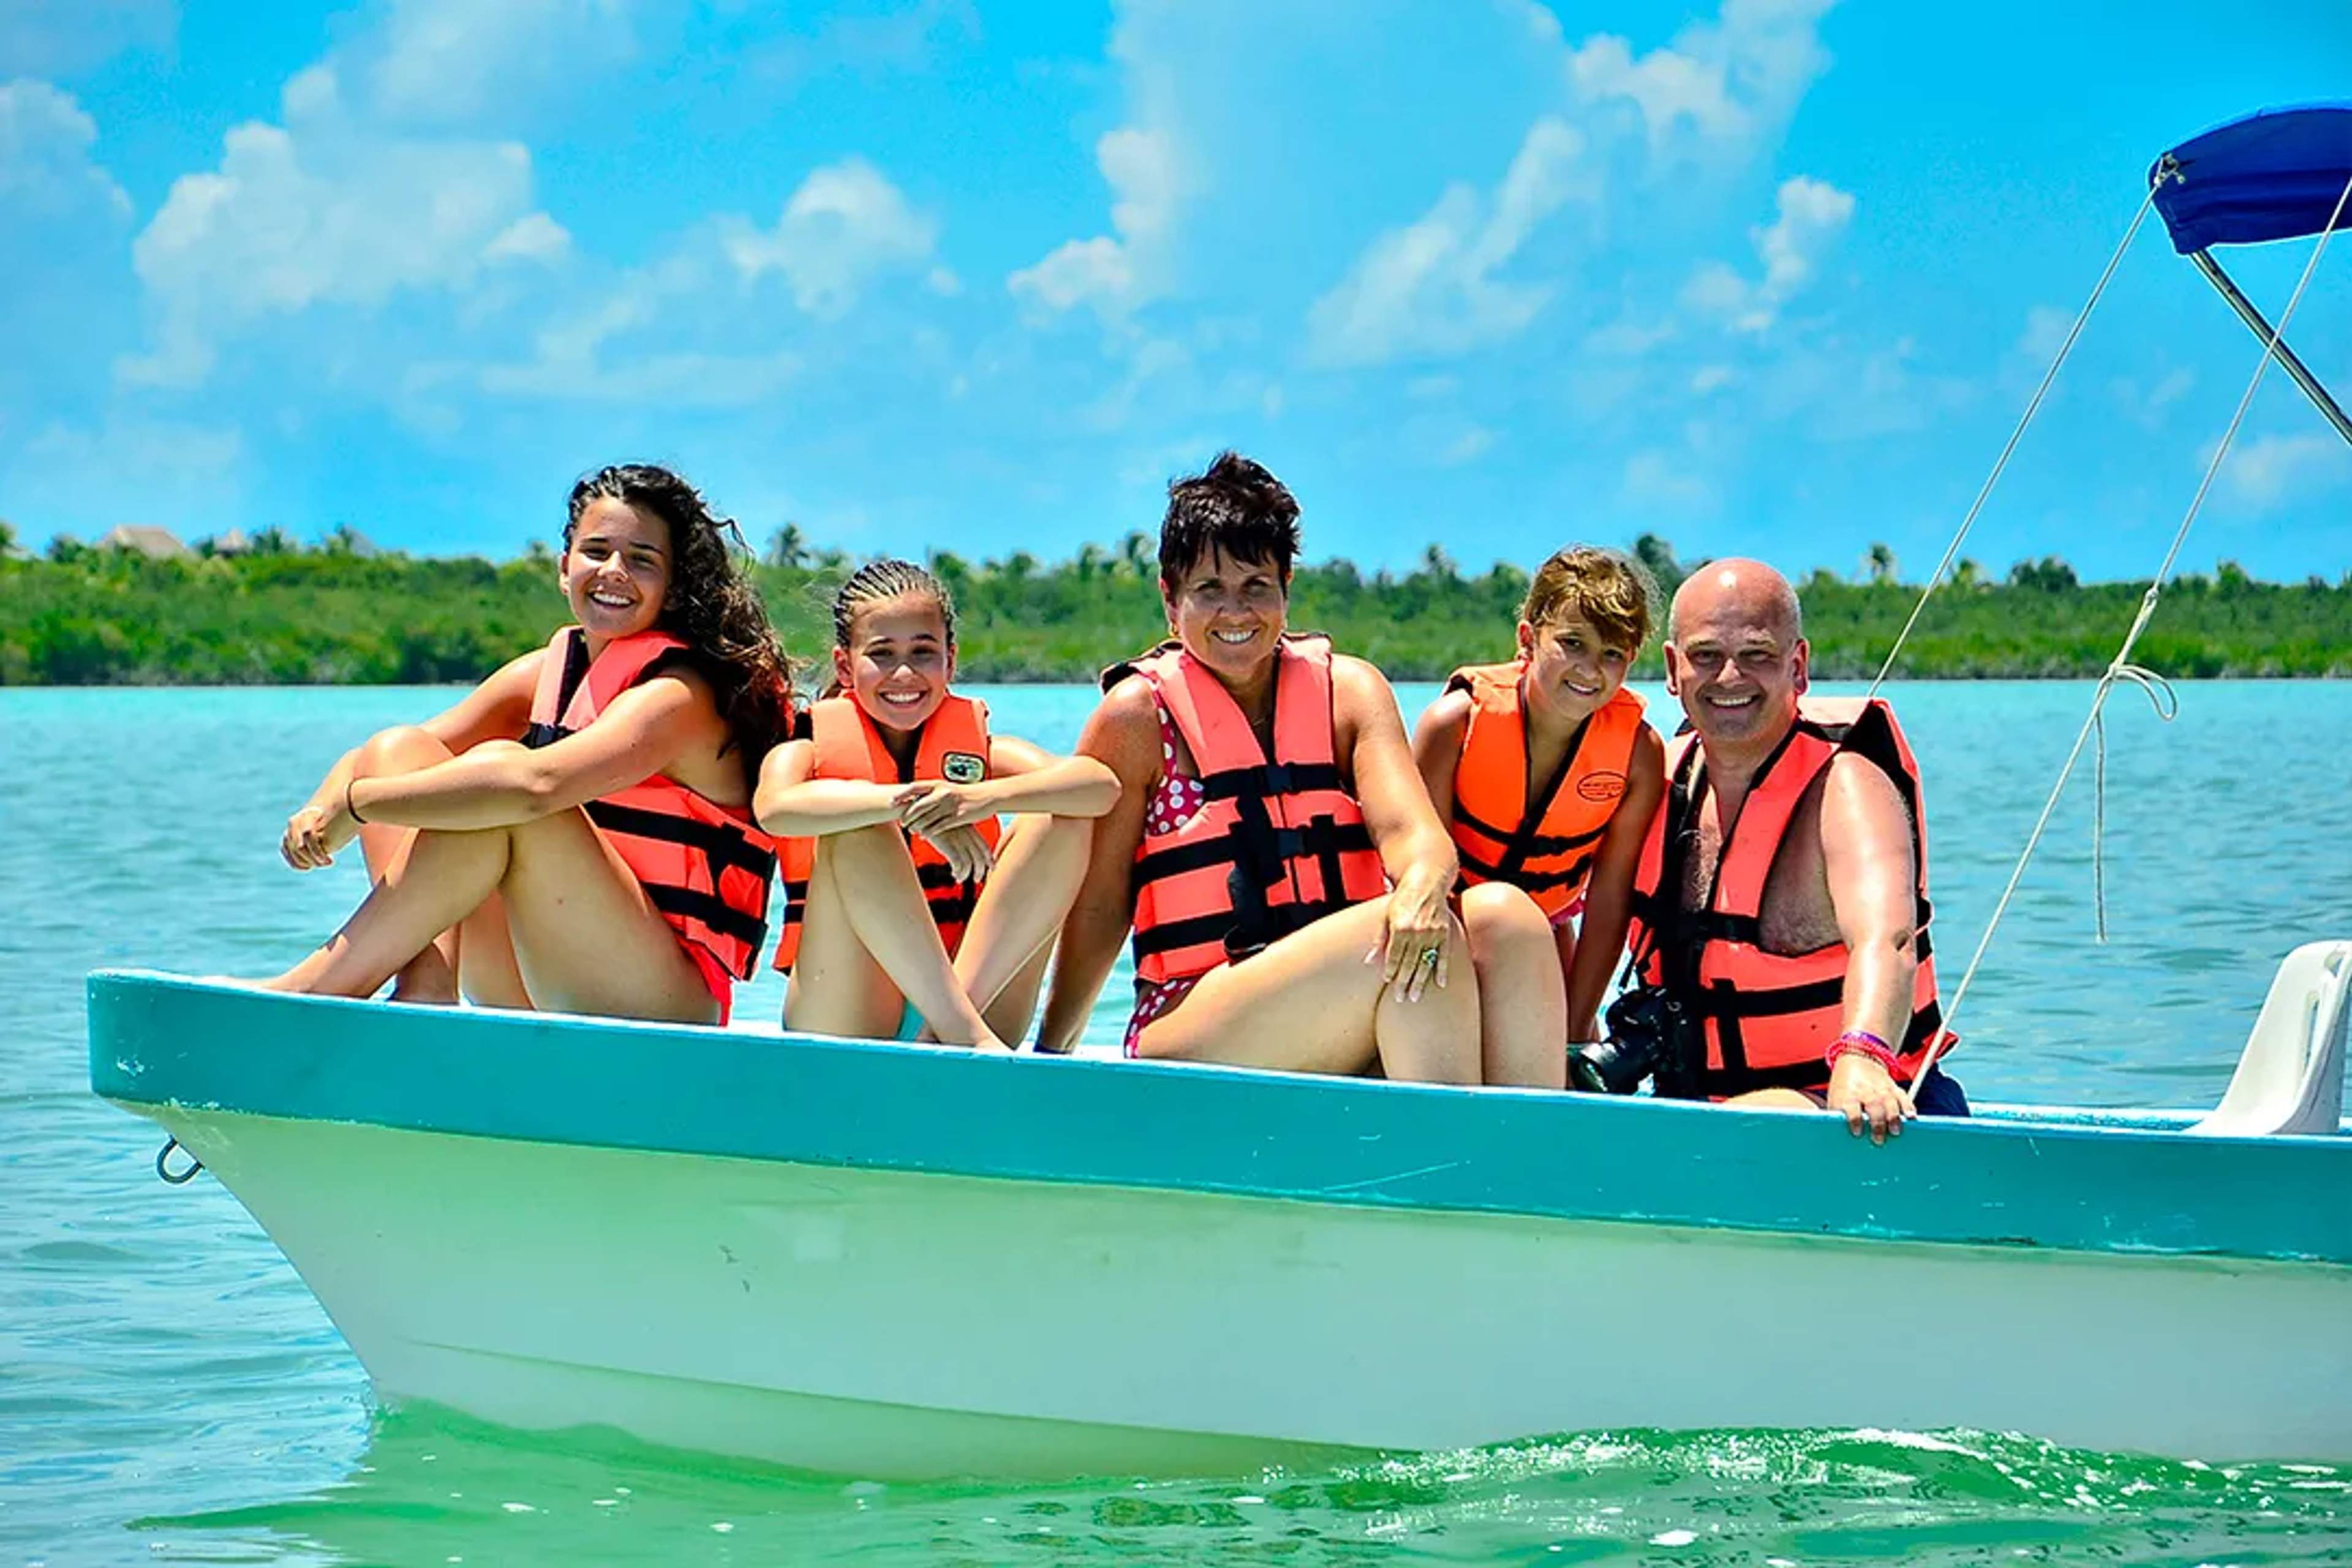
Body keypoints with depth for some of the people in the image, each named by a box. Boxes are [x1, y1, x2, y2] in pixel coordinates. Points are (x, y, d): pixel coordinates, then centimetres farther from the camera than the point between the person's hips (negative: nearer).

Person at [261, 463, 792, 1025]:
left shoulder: (679, 696, -12)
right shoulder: (548, 673, 12)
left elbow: (534, 784, -31)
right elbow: (371, 763, 6)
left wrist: (356, 802, -26)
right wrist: (320, 811, -18)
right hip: (540, 1003, 8)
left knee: (496, 765, -25)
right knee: (401, 749, -2)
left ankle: (319, 987, -23)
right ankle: (427, 988, -23)